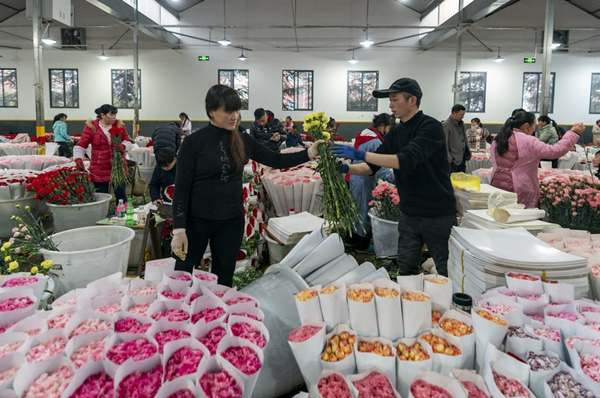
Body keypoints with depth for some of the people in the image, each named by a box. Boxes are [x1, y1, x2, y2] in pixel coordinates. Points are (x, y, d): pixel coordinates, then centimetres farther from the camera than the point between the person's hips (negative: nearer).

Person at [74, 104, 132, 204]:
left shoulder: (120, 125, 5)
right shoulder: (91, 127, -2)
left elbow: (129, 143, 6)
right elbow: (80, 146, -1)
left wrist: (123, 146, -17)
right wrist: (78, 158, -19)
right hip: (100, 171, -2)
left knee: (121, 196, 4)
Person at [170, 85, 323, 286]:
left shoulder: (243, 141, 1)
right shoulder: (194, 143, -11)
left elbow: (276, 160, 5)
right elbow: (181, 187, -12)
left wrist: (309, 153, -8)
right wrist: (178, 229, -17)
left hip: (231, 221, 4)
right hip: (196, 221, -3)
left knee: (224, 280, 14)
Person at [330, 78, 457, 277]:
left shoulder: (431, 127, -17)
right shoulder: (395, 133, 7)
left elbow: (406, 160, -31)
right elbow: (372, 166, 8)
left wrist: (360, 154, -32)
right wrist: (347, 168, -10)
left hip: (437, 213, -7)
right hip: (409, 213, 7)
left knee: (447, 272, 8)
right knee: (406, 269, 15)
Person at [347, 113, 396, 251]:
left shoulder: (361, 136, 8)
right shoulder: (375, 142, -21)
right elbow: (380, 169, -27)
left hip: (354, 178, 9)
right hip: (365, 183, -9)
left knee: (355, 209, 19)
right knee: (365, 211, 4)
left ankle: (351, 239, 32)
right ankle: (362, 244, 17)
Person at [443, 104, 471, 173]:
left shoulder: (461, 123, 14)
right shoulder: (446, 125, -12)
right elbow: (444, 144, -17)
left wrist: (468, 153, 15)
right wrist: (449, 158, -21)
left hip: (462, 158, 8)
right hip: (453, 160, -8)